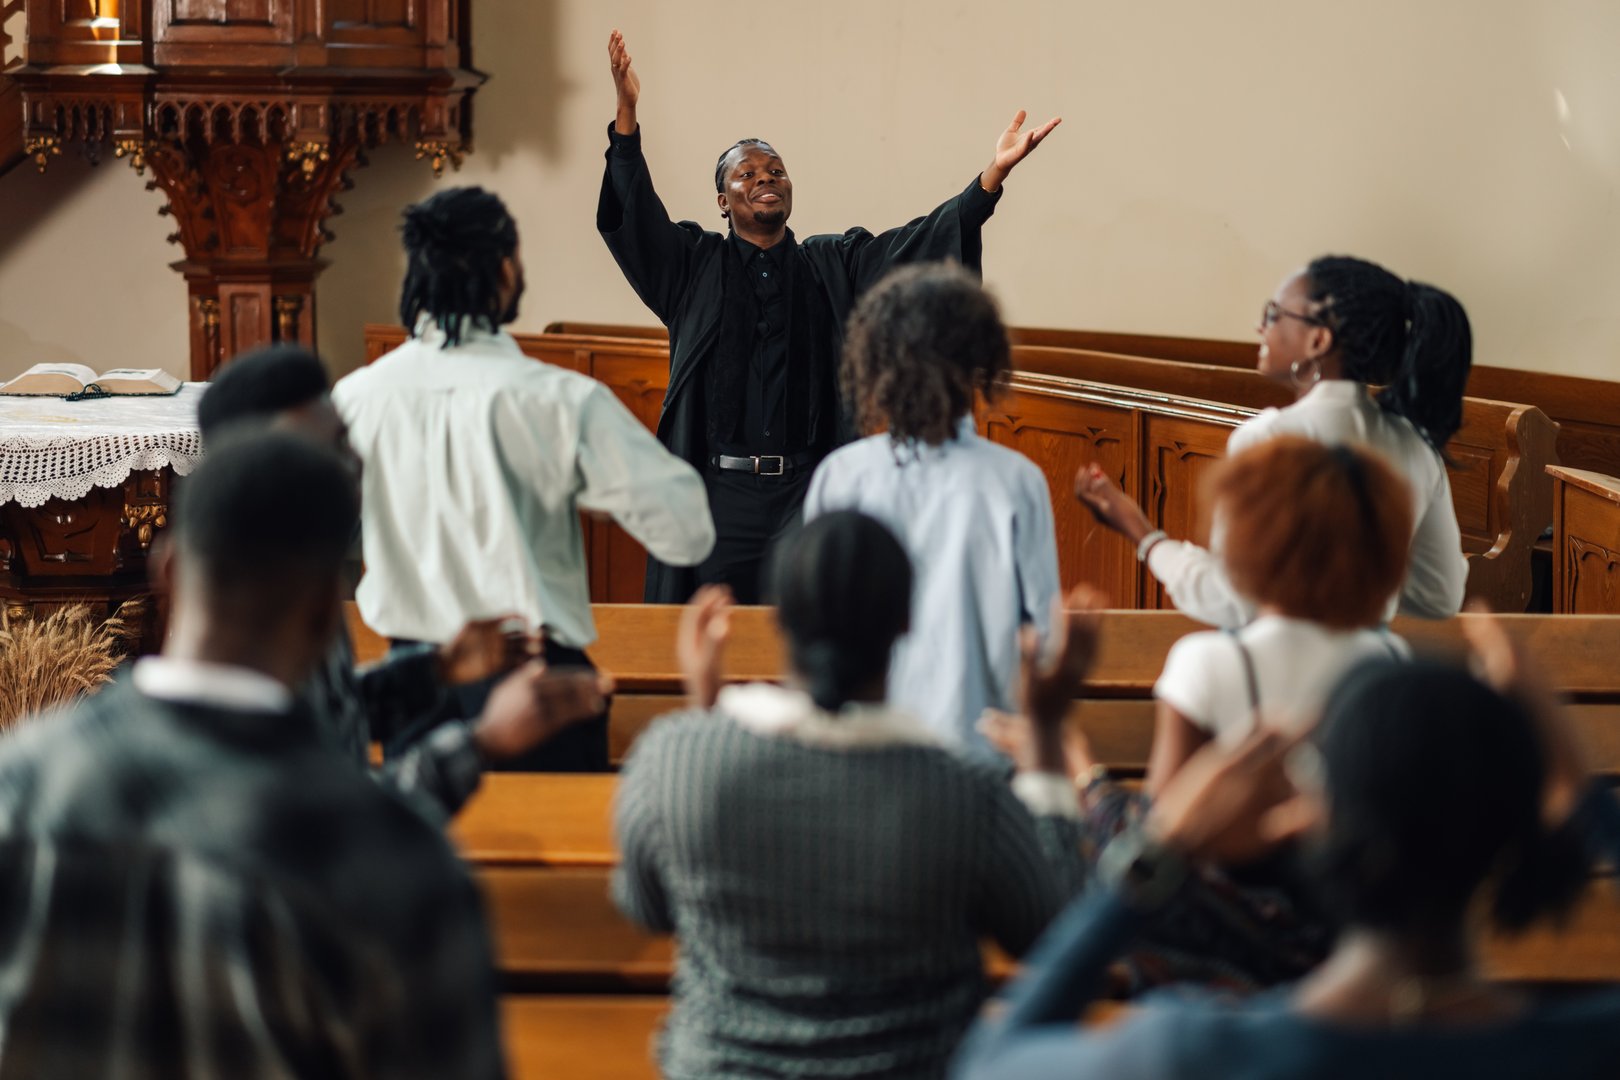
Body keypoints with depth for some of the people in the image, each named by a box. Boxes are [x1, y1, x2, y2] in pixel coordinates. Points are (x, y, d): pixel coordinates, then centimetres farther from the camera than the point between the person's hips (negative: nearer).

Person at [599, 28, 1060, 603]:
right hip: (722, 496, -1)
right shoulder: (695, 265, 8)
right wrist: (627, 112, -21)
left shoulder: (834, 265, 12)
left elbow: (922, 241, 0)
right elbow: (634, 212, -6)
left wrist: (993, 174, -15)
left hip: (808, 493, 1)